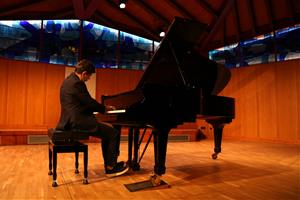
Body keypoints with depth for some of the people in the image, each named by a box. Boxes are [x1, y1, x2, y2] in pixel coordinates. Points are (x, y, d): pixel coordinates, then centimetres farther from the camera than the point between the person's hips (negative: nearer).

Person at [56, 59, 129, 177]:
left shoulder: (70, 80, 16)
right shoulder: (76, 83, -16)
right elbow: (89, 102, -14)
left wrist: (102, 107, 15)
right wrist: (104, 108, 5)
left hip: (73, 120, 11)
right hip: (77, 121, -11)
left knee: (107, 130, 16)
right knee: (114, 133, -9)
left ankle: (109, 165, 18)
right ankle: (111, 167, 5)